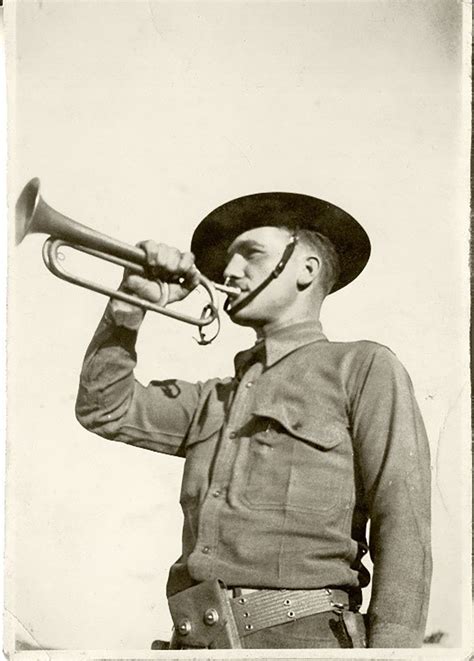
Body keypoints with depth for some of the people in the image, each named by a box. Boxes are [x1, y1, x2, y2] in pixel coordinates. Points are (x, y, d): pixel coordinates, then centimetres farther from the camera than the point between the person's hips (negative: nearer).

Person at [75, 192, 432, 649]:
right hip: (195, 639, 5)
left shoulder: (363, 369, 5)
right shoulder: (215, 400, 23)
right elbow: (105, 409, 21)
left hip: (300, 635, -5)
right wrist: (131, 303, 13)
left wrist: (389, 647, -12)